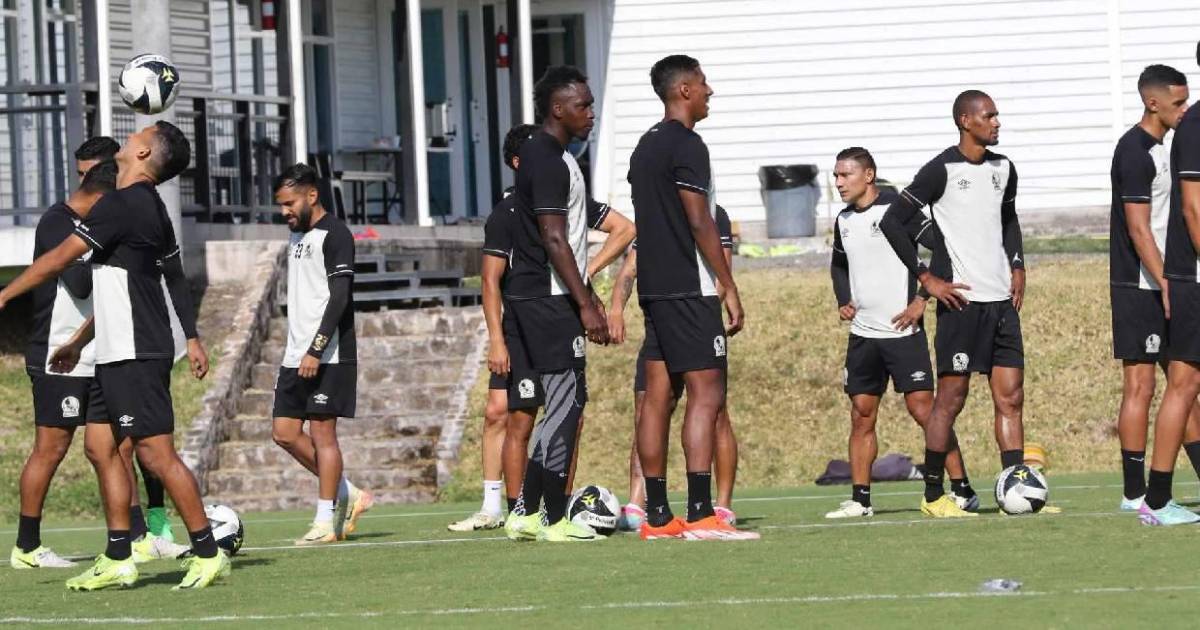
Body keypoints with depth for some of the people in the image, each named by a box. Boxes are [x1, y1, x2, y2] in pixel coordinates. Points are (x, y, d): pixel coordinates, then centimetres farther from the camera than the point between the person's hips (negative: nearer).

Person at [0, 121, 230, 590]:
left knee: (156, 452, -9)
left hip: (135, 356, -10)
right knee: (100, 445, 10)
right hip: (119, 354, 10)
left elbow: (57, 260, -11)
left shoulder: (122, 204, -15)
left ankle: (207, 553, -6)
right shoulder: (148, 208, 15)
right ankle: (118, 560, 11)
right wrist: (80, 341, 30)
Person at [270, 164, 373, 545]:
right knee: (284, 432, 5)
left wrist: (315, 350, -22)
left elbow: (339, 298, -17)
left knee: (322, 433, -6)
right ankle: (349, 496, 16)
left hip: (328, 356, -9)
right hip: (296, 356, 9)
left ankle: (325, 522, -2)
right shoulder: (297, 237, 17)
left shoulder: (334, 235, -10)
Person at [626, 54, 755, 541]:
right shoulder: (686, 145, -11)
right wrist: (728, 286, -12)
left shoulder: (646, 145, 17)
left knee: (658, 395, 7)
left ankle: (656, 517, 6)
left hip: (654, 287, 9)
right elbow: (699, 222, -16)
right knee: (707, 393, -10)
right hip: (689, 290, -9)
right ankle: (700, 514, -16)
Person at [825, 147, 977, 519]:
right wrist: (843, 300, 13)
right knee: (861, 415, 7)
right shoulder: (844, 221, 12)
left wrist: (921, 301, -15)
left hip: (902, 331, -7)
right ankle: (860, 499, 12)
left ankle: (962, 491, -4)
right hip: (862, 333, 7)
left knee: (923, 408, -9)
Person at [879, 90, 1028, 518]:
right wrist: (927, 279, -11)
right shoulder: (942, 170, -9)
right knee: (951, 398, -4)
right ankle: (933, 496, 4)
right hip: (962, 299, -7)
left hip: (1002, 301, 7)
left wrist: (1017, 265, 14)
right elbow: (892, 222, -9)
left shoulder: (1003, 169, 12)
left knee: (1010, 397, 3)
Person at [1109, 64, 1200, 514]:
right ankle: (1134, 493, -4)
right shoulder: (1135, 152, -14)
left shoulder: (1157, 148, 15)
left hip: (1163, 286, 10)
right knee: (1140, 385, -6)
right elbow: (1138, 228, -19)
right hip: (1139, 288, -10)